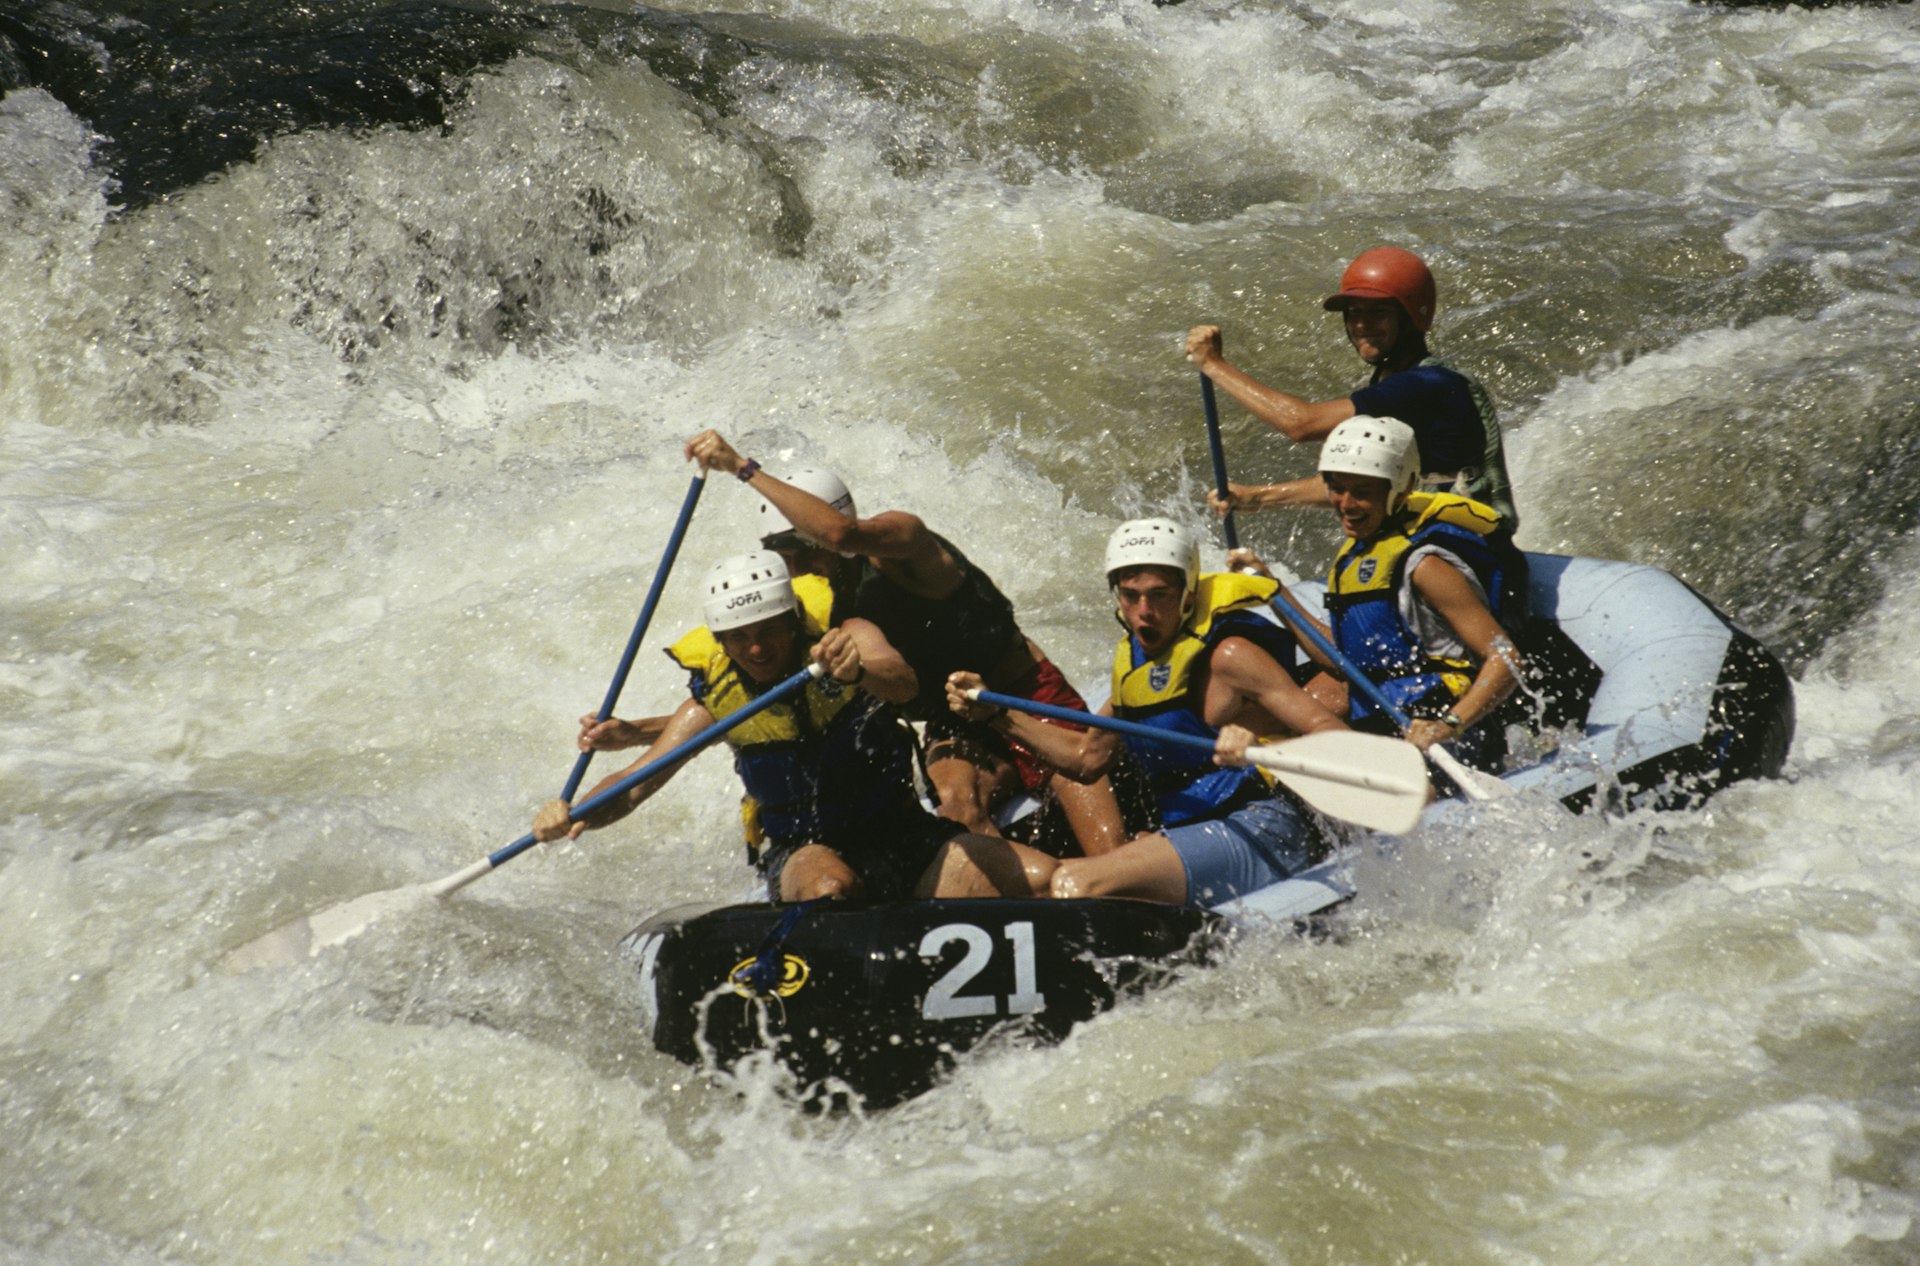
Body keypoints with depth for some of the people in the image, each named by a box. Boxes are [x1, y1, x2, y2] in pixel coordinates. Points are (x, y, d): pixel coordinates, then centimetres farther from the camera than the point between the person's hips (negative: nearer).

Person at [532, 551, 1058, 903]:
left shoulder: (845, 640, -12)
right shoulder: (717, 699, -7)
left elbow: (903, 683, -34)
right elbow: (634, 783, -8)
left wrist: (858, 671, -58)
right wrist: (578, 811, -30)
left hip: (901, 834, 1)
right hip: (800, 853, -1)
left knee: (1042, 878, -18)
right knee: (830, 888, -38)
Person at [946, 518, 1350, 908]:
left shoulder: (1226, 654, -11)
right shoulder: (1133, 660, 14)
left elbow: (1335, 737, -18)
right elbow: (1088, 757, 27)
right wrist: (995, 713, 20)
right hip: (1190, 831, 9)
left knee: (1073, 884, -23)